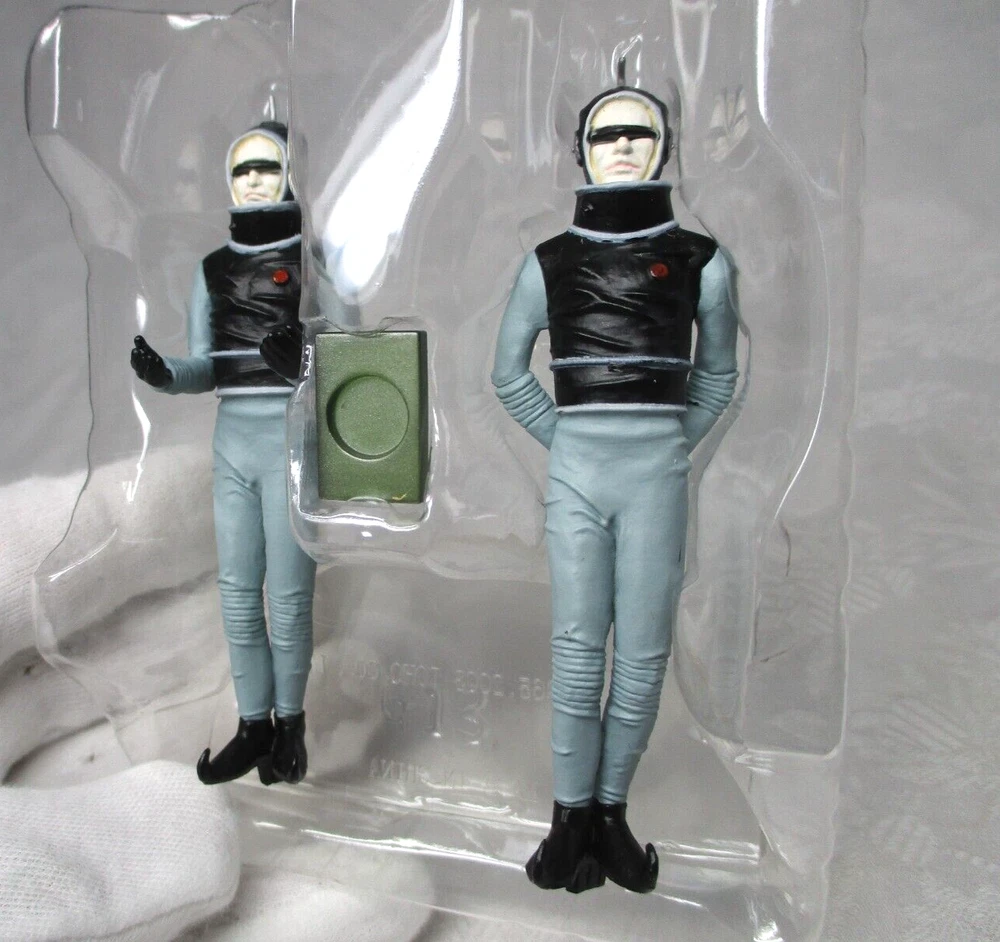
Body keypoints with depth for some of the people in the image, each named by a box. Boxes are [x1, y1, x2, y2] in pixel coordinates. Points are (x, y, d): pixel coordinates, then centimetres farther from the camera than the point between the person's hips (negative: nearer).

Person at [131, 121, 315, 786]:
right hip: (233, 445, 5)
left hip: (294, 444, -5)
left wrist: (301, 365, -26)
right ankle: (254, 728, 24)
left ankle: (290, 722, 21)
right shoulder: (214, 268, 13)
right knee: (239, 596, 9)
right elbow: (204, 368, 10)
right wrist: (162, 373, -11)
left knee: (287, 598, 0)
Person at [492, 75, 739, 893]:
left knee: (642, 655, 4)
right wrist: (562, 439, 9)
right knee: (578, 651, 4)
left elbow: (718, 374, 16)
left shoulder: (701, 260, 4)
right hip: (575, 476, 1)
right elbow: (509, 372, 16)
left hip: (657, 477, 0)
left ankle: (612, 809, 22)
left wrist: (673, 444, 8)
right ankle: (572, 816, 18)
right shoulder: (550, 262, 6)